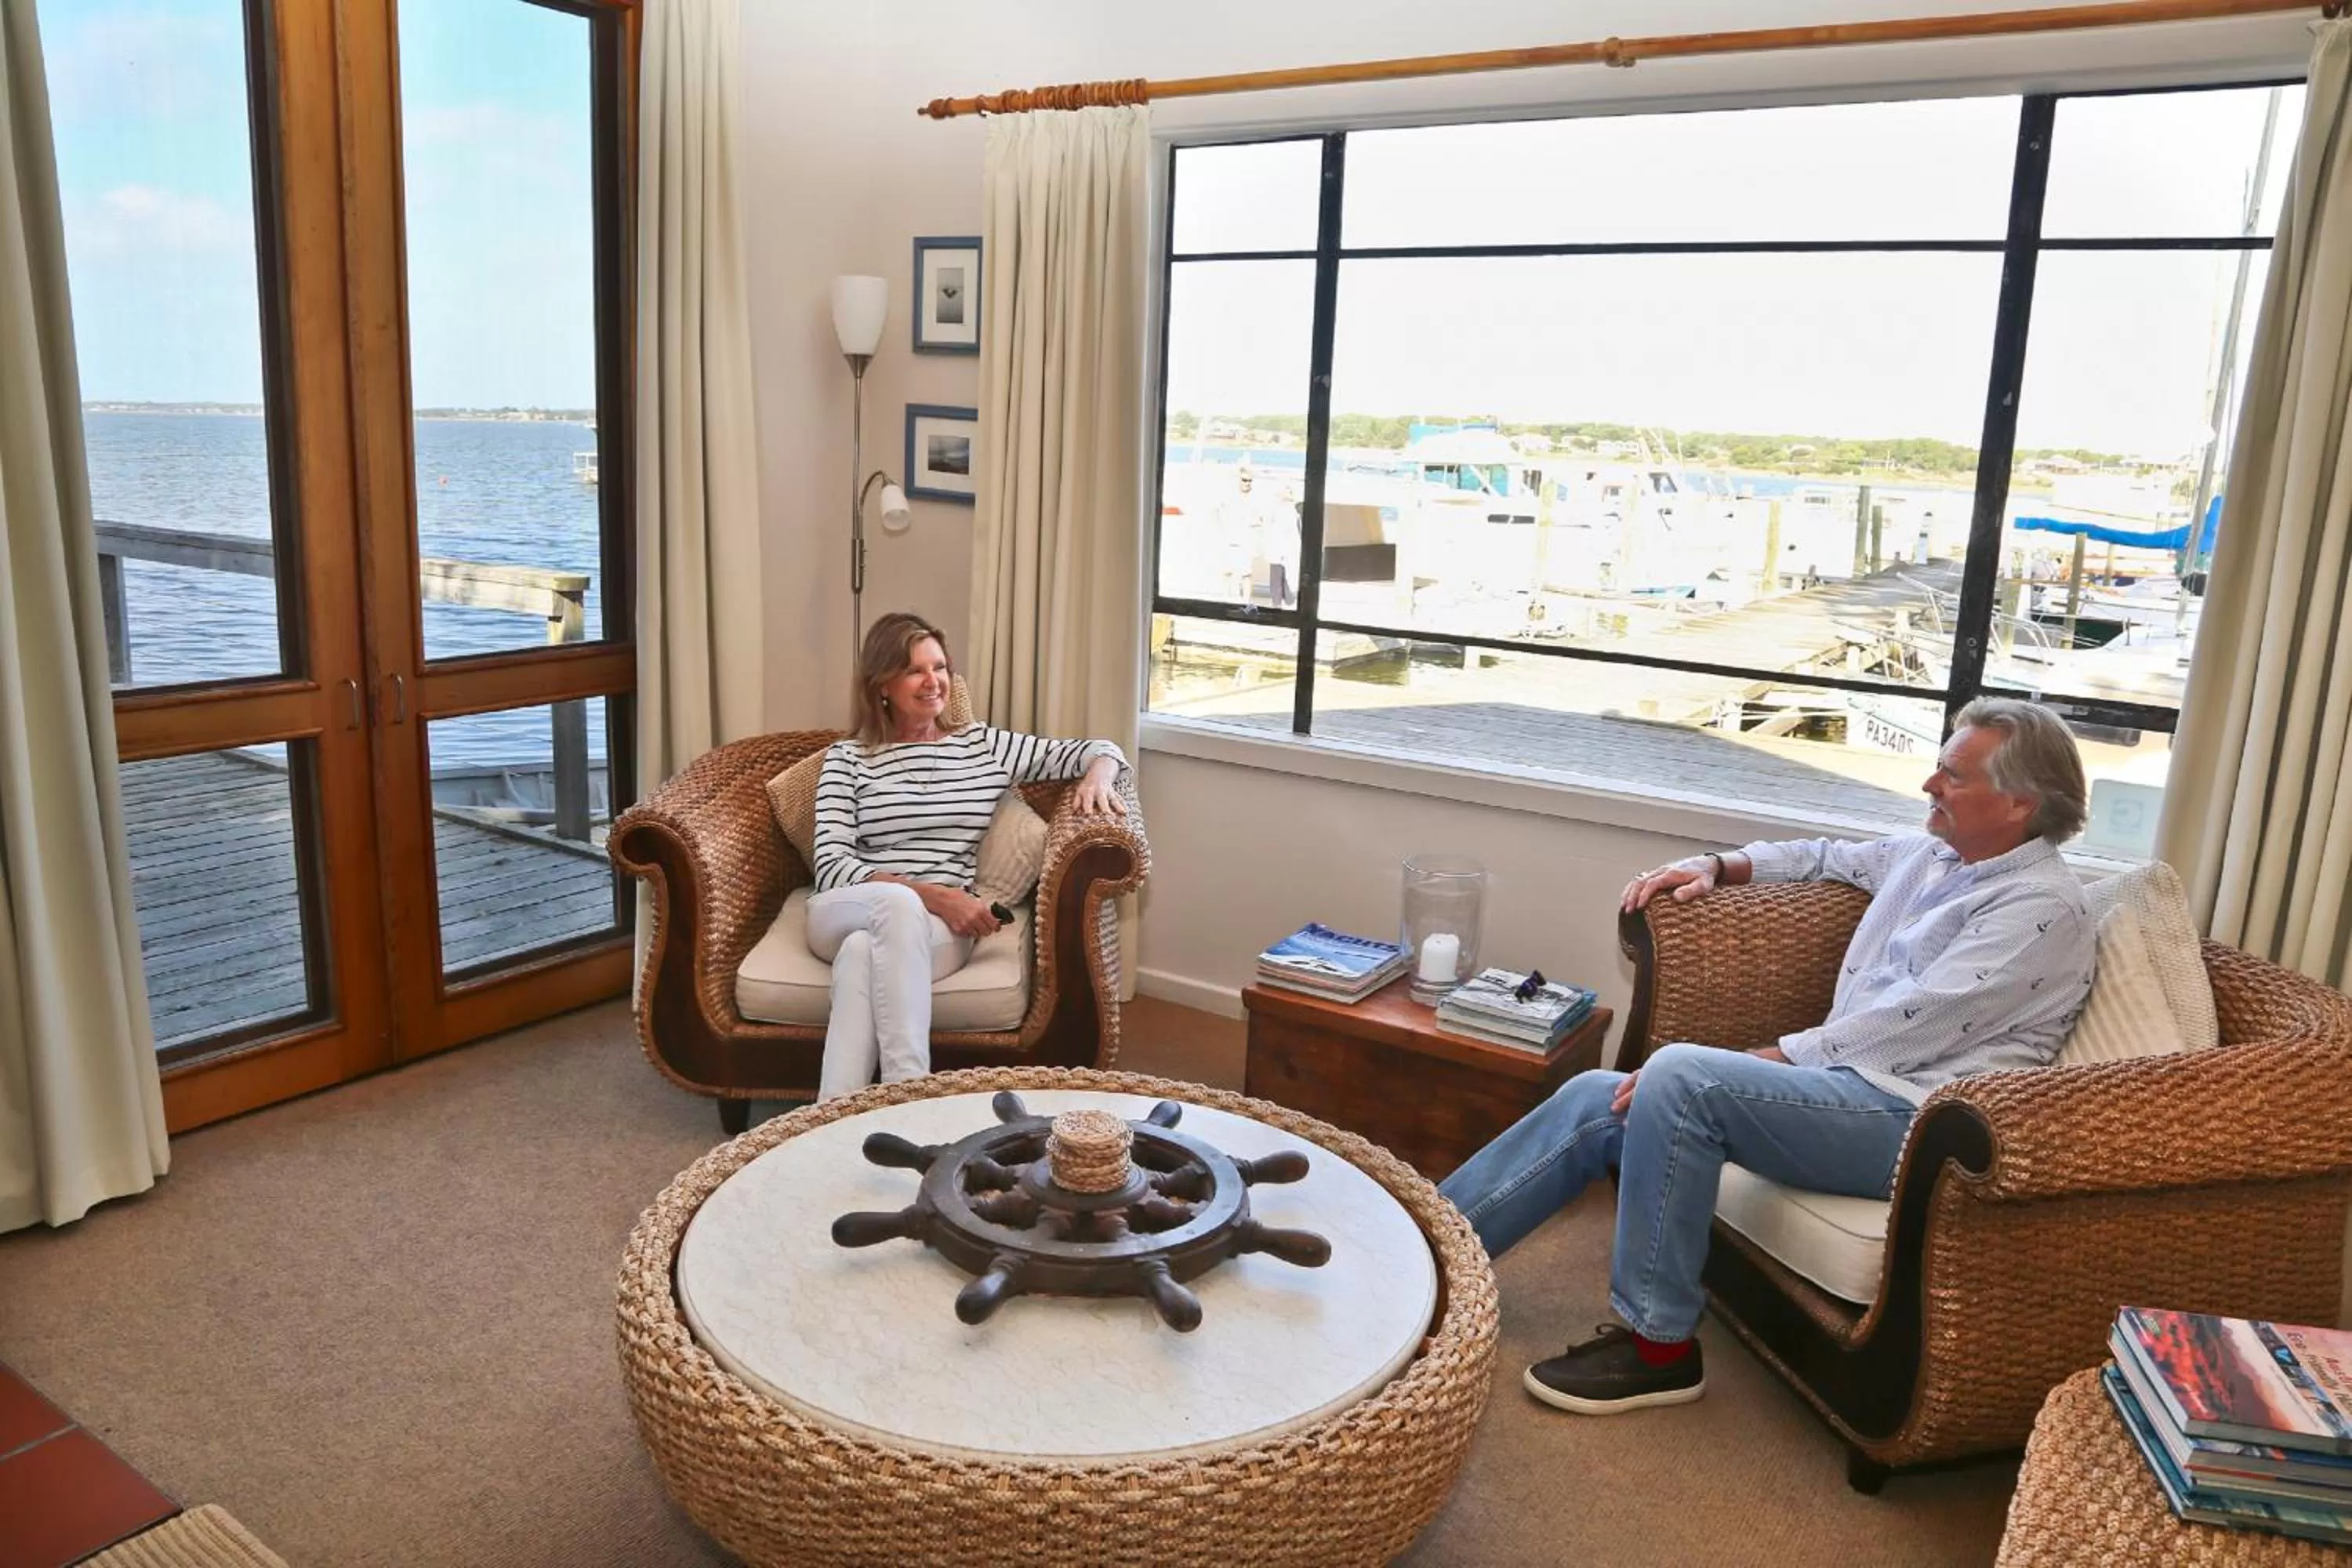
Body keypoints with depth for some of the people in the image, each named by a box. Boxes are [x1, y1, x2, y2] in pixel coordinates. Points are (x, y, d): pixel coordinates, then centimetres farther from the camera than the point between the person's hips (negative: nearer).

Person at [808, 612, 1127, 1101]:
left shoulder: (985, 747, 15)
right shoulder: (847, 759, 8)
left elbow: (1101, 750, 18)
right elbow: (832, 867, -5)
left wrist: (1098, 775, -9)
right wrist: (932, 895, -18)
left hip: (941, 928, 1)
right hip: (848, 913, -1)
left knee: (864, 951, -35)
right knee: (898, 904, -38)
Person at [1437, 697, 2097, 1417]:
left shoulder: (2040, 909, -9)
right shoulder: (1931, 853, 16)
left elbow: (1900, 1030, -18)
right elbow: (1828, 856, 35)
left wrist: (1749, 1063, -20)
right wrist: (1716, 866, 18)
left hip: (1915, 1117, -9)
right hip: (1842, 1083, 9)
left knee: (1680, 1076, -30)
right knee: (1595, 1100, -6)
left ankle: (1656, 1345, -18)